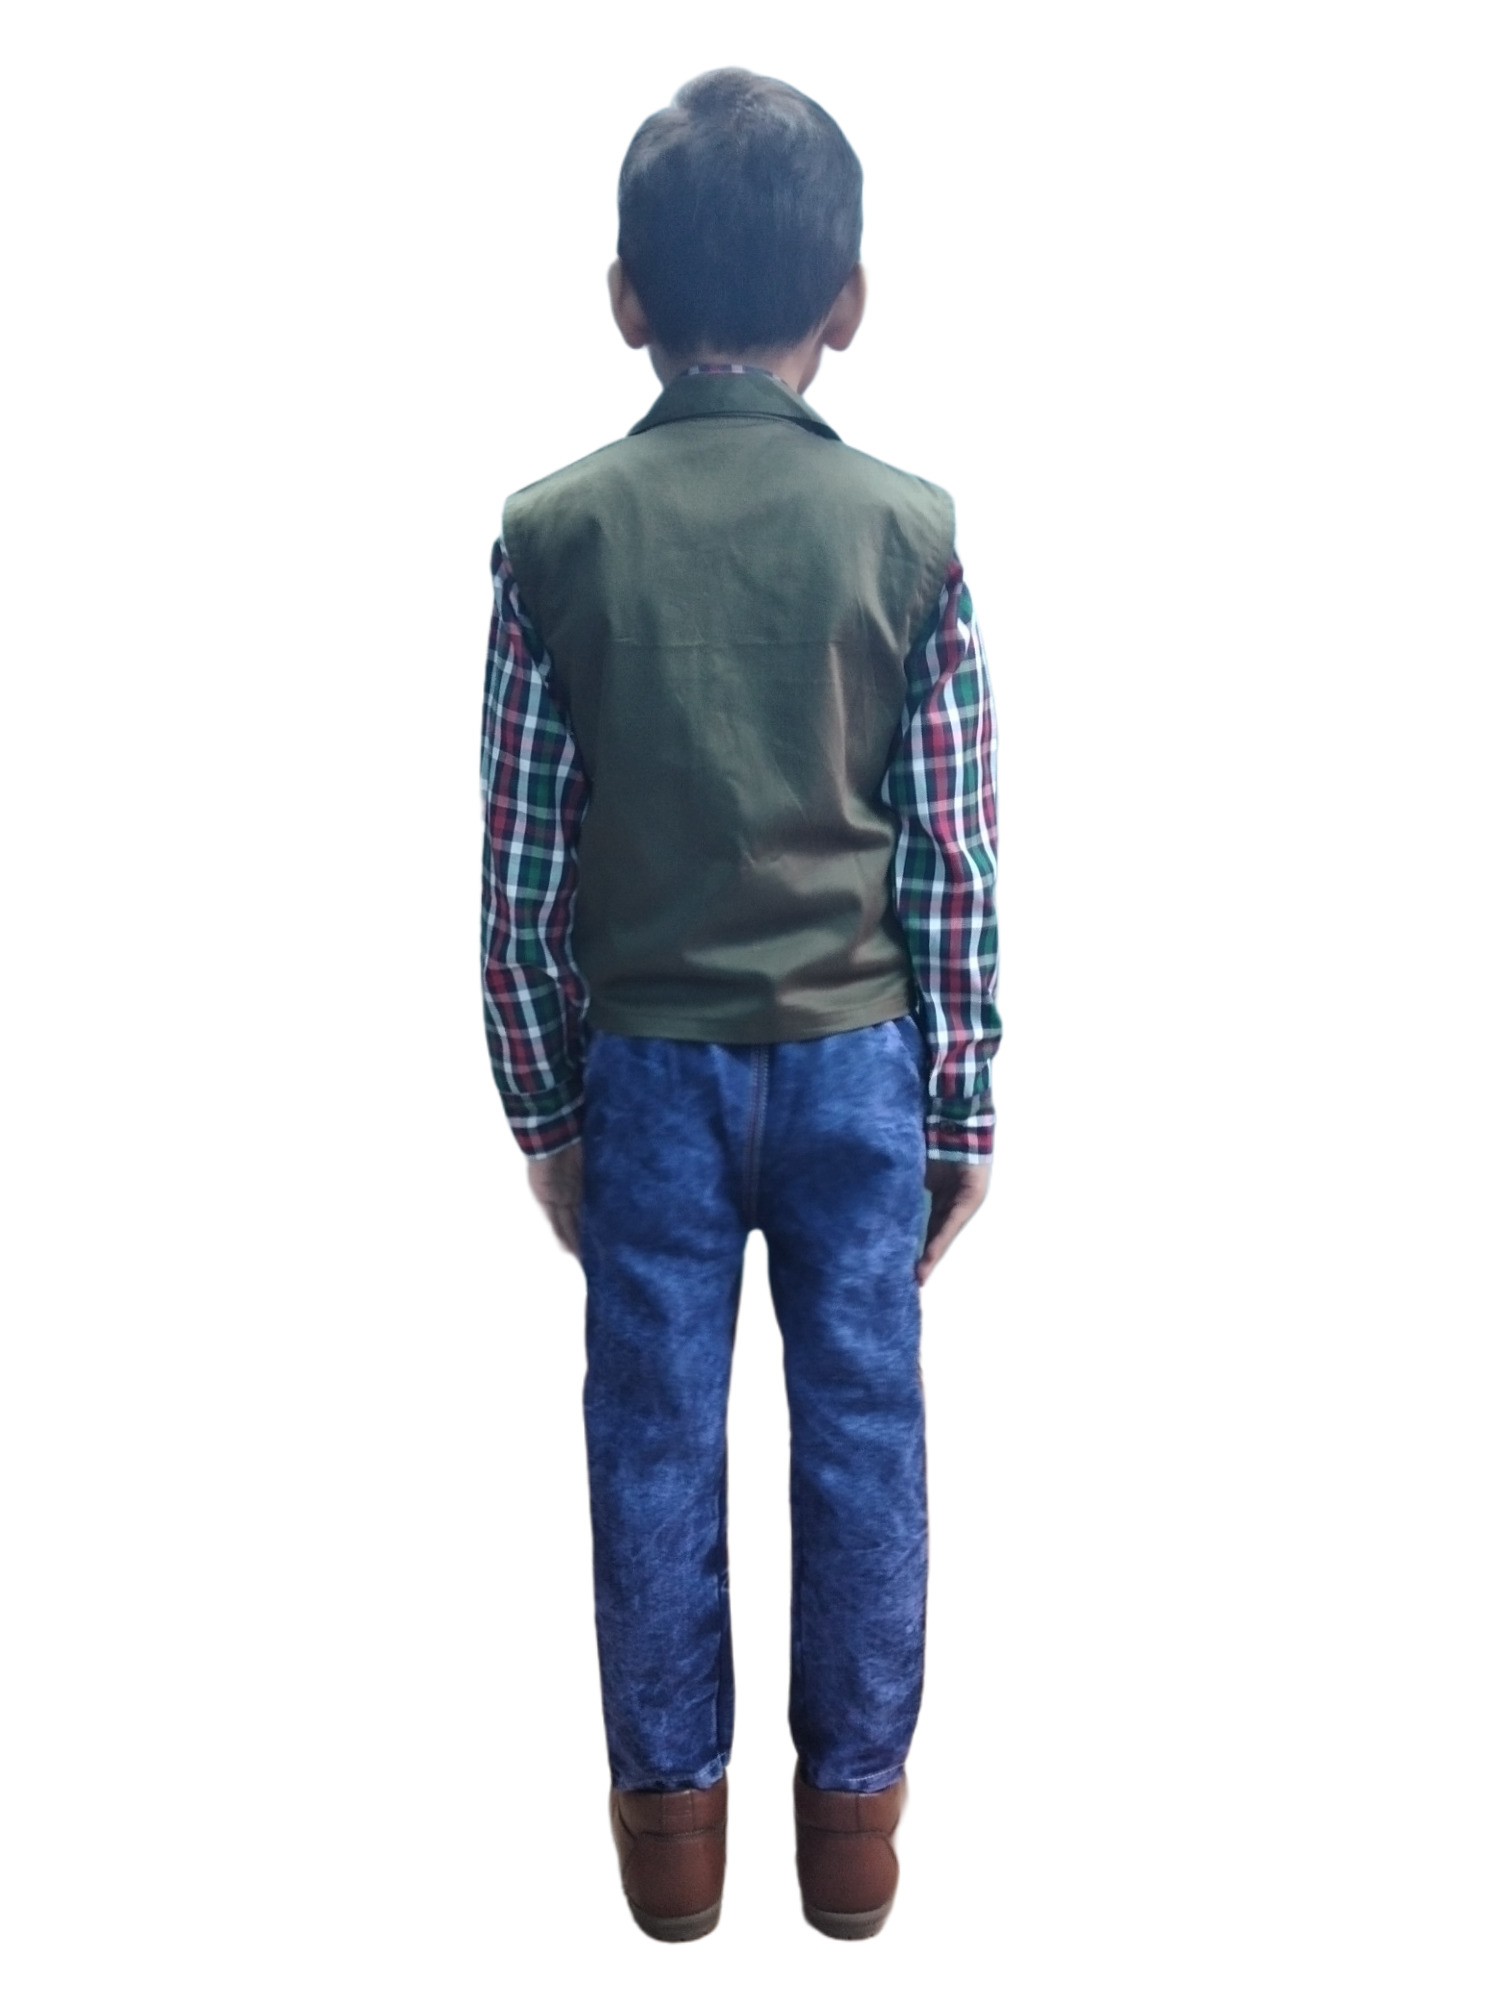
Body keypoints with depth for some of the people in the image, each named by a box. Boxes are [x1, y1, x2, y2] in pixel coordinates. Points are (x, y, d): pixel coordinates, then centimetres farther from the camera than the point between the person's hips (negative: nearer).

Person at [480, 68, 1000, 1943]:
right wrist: (962, 1103, 5)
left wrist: (543, 1101, 7)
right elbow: (952, 860, -5)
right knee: (860, 1428, 12)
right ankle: (853, 1803, 25)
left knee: (656, 1435, 11)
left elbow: (523, 859, -4)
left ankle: (670, 1808, 25)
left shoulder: (555, 533, -7)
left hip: (651, 1063, 0)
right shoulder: (908, 529, -7)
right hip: (858, 1056, 0)